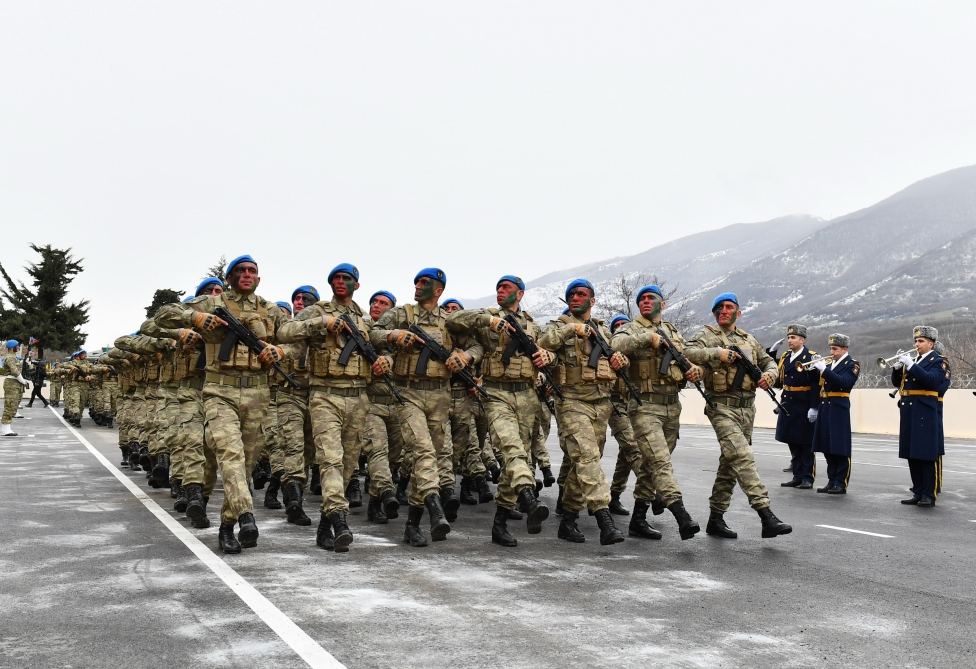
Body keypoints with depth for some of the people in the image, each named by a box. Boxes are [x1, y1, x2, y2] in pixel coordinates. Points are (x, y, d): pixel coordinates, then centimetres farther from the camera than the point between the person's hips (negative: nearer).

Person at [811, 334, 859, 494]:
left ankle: (841, 484, 1)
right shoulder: (829, 365, 17)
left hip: (839, 410, -7)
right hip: (824, 409, 7)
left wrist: (824, 370, -23)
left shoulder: (852, 365, -3)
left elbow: (843, 383, -21)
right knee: (828, 449, 10)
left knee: (840, 449, -4)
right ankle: (832, 481, 17)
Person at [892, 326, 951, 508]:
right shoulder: (912, 360, 17)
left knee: (929, 455, -4)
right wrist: (898, 366, -2)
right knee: (913, 455, 9)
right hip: (909, 413, 7)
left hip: (927, 415, -7)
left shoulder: (938, 361, -3)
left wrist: (910, 364, -22)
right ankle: (918, 492, 16)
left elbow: (931, 380, -21)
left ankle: (929, 495, 1)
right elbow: (897, 382, 15)